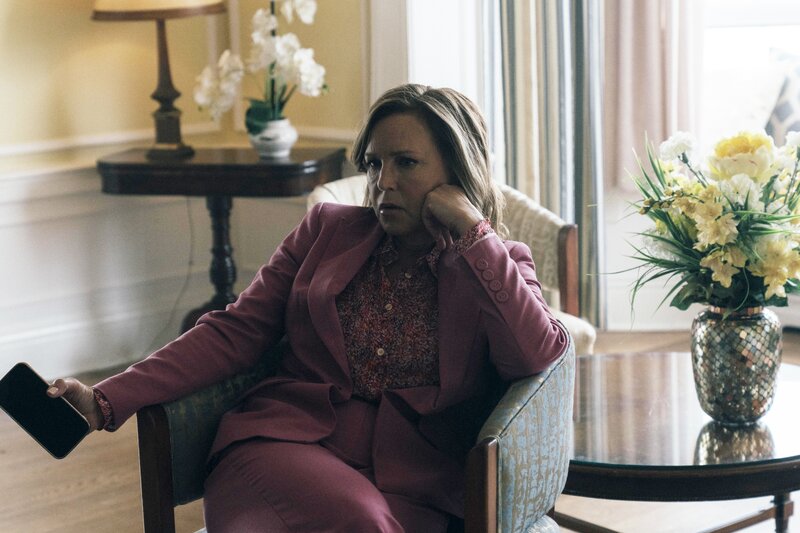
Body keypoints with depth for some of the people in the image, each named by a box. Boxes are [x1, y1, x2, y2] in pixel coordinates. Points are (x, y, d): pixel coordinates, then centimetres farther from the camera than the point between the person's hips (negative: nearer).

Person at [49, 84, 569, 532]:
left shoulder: (498, 265, 13)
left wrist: (472, 231, -5)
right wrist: (107, 400, -2)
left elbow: (537, 356, -7)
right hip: (283, 446, 1)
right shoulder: (327, 228, 17)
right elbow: (234, 332, 11)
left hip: (409, 485, -1)